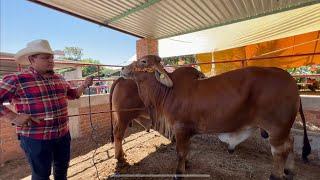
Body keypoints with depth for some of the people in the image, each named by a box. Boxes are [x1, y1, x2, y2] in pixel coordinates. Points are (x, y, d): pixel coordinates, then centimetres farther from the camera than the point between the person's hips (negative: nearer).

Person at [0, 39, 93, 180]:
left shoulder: (59, 78, 5)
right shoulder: (16, 80, -13)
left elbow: (72, 94, 16)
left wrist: (84, 85, 1)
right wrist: (13, 117, -21)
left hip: (63, 134, 6)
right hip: (35, 138, -5)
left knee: (62, 168, 25)